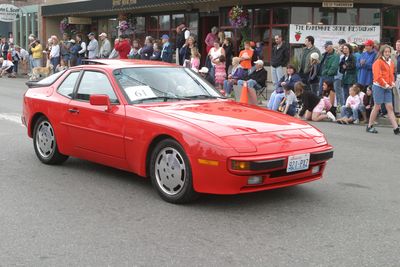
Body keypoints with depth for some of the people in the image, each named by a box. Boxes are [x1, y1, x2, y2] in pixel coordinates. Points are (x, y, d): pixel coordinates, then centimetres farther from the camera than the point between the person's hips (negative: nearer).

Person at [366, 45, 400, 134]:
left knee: (390, 107, 2)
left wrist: (392, 83, 4)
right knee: (377, 107, 0)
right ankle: (369, 126, 14)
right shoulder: (378, 62, -9)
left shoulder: (391, 62, 12)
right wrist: (385, 85, -15)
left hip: (388, 88, 6)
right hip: (378, 87, -6)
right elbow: (377, 76, -16)